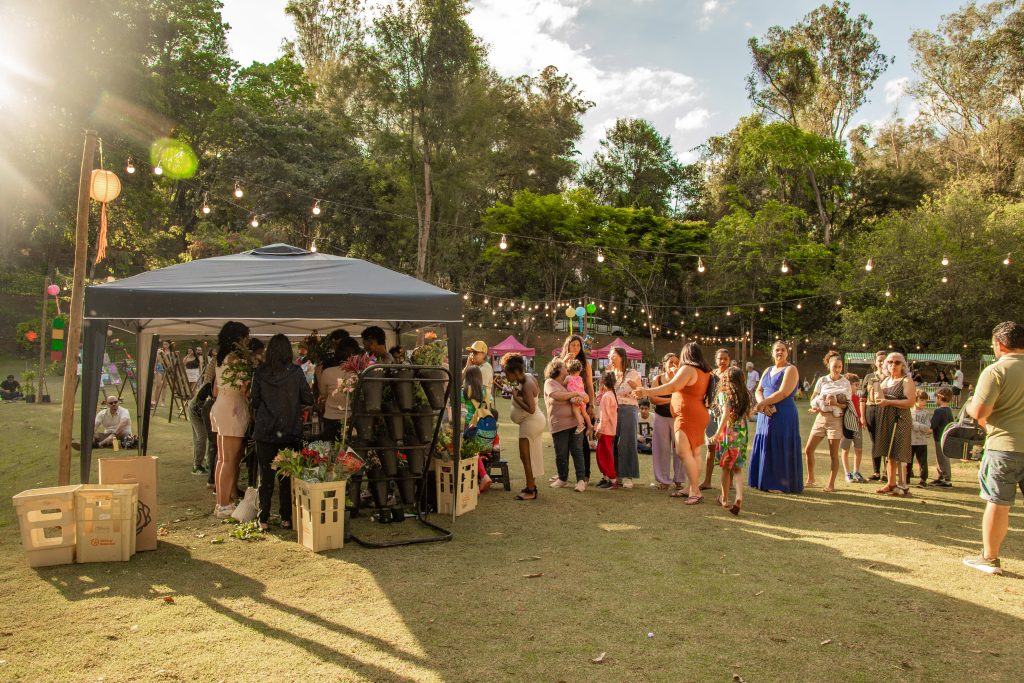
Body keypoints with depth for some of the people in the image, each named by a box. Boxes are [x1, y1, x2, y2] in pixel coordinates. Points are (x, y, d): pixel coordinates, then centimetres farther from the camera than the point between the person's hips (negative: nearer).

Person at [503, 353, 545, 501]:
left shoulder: (526, 386, -24)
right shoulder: (528, 377, 4)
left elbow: (531, 409, -30)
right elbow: (538, 392, 22)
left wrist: (516, 397, -23)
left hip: (530, 423, -10)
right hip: (534, 421, 10)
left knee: (525, 456, -5)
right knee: (531, 456, 16)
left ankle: (530, 490, -1)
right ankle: (532, 486, 25)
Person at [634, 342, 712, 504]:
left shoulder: (688, 369, -11)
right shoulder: (705, 372, 14)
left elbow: (671, 387, -20)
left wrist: (646, 392, -22)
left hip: (688, 416, -10)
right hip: (699, 415, 10)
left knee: (683, 452, -14)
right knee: (692, 455, 12)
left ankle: (695, 492, -17)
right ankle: (692, 489, 16)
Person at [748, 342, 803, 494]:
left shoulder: (791, 370, -5)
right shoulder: (768, 370, 17)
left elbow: (783, 393, -17)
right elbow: (758, 391, 9)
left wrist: (762, 403, -13)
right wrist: (763, 404, -12)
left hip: (783, 416, -7)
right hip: (766, 416, 7)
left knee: (781, 451, -4)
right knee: (765, 449, 7)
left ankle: (784, 484, 2)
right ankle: (766, 482, 14)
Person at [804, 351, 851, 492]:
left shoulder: (845, 382, 0)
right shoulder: (822, 380, 7)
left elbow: (847, 404, -3)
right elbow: (813, 399, 9)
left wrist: (835, 403, -21)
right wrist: (816, 408, -11)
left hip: (835, 419, -3)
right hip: (821, 417, 3)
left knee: (833, 454, -1)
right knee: (808, 450, 1)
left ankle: (831, 484, 6)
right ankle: (810, 479, 18)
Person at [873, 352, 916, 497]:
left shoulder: (907, 381, -4)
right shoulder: (885, 381, 17)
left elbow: (910, 402, -15)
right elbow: (880, 398, 24)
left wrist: (888, 402, -19)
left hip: (899, 420, -7)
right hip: (885, 420, 7)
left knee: (899, 454, -8)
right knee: (889, 454, 9)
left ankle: (902, 486, -4)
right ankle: (891, 484, 14)